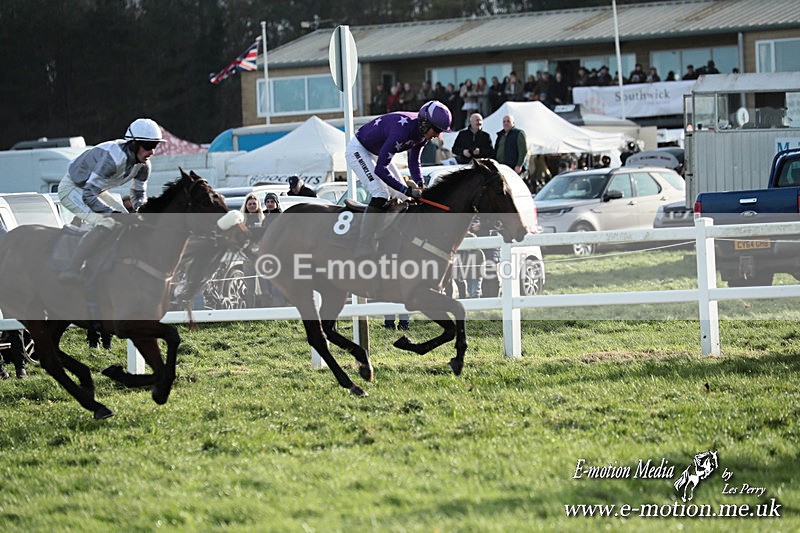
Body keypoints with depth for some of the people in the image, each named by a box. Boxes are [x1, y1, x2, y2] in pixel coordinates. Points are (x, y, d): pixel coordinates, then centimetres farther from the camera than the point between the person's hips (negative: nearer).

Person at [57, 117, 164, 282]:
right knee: (106, 224, -28)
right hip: (72, 189, -9)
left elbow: (138, 195, 8)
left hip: (94, 190, 9)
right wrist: (114, 213, -36)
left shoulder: (143, 165, -8)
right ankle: (70, 271, -32)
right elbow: (88, 195, -35)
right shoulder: (113, 158, -35)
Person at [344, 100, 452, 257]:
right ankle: (364, 249, -25)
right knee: (381, 195, -23)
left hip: (376, 152, 10)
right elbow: (380, 169, -38)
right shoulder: (401, 131, -38)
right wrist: (406, 190, -39)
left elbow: (414, 161, 4)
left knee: (400, 195, 4)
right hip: (358, 149, -10)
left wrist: (420, 185, -14)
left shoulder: (422, 131, -11)